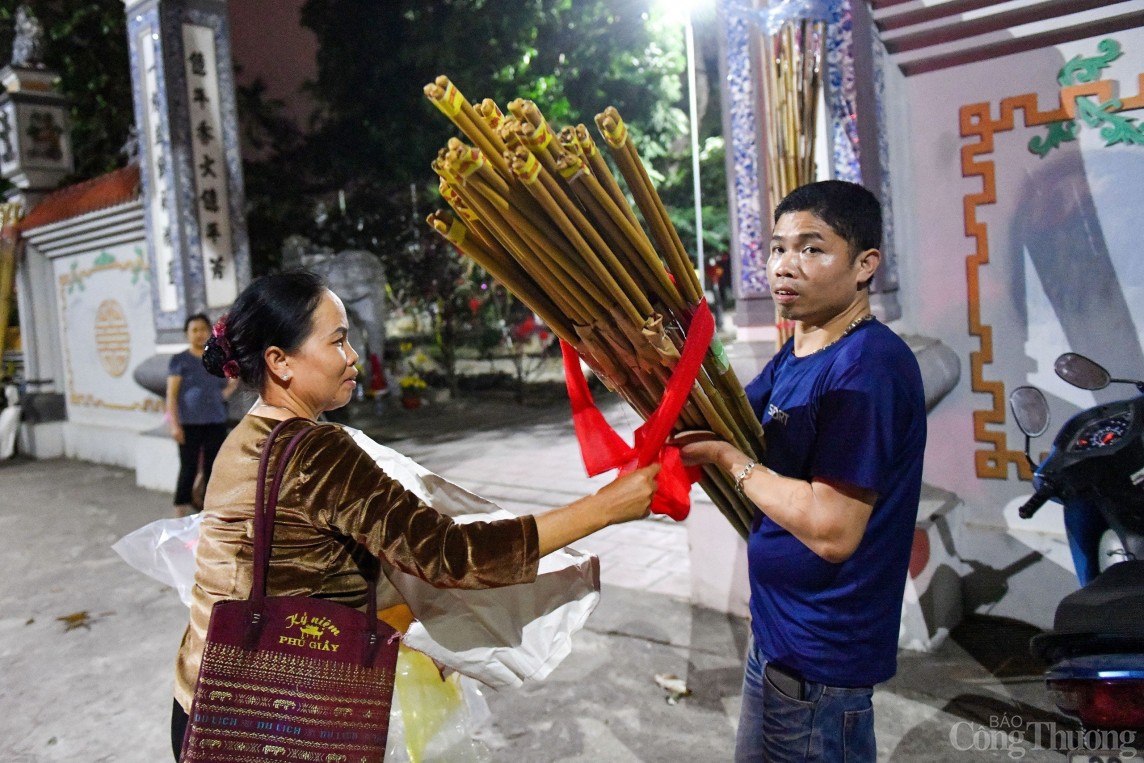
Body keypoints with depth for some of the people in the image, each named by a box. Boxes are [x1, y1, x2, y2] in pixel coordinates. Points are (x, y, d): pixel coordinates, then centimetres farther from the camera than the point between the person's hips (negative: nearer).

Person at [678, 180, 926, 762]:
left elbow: (832, 530, -29)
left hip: (820, 653, -9)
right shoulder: (795, 356, 5)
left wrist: (728, 458, -19)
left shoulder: (869, 367, -25)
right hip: (780, 627, 9)